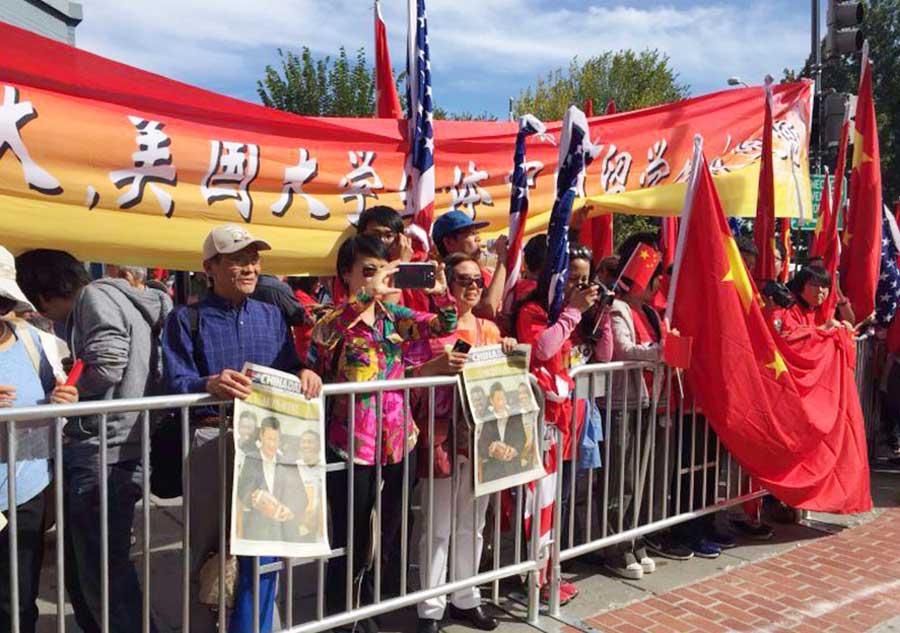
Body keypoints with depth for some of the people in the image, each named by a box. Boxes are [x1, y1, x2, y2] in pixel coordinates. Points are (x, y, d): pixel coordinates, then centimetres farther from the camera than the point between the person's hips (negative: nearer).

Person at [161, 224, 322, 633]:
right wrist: (210, 384, -29)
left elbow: (289, 368, 11)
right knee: (206, 549, 6)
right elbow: (175, 385, -8)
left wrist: (304, 373, -12)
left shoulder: (271, 315, 14)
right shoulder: (186, 319, 2)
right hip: (210, 440, -3)